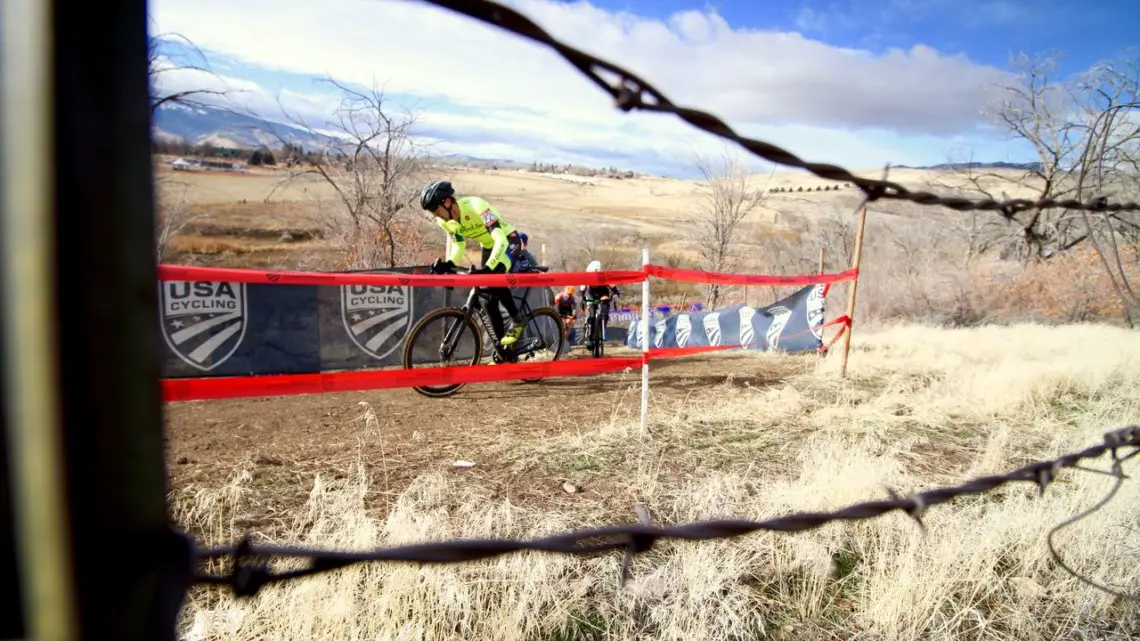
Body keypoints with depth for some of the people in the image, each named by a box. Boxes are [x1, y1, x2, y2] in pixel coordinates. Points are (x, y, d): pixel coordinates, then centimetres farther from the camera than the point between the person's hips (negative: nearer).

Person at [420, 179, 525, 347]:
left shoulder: (476, 206, -35)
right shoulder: (445, 221, -12)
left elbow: (501, 240, -42)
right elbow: (458, 246, -1)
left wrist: (488, 269, -53)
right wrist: (448, 265, -23)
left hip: (508, 240, -7)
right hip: (488, 247, 7)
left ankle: (517, 321, -13)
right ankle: (501, 347, 12)